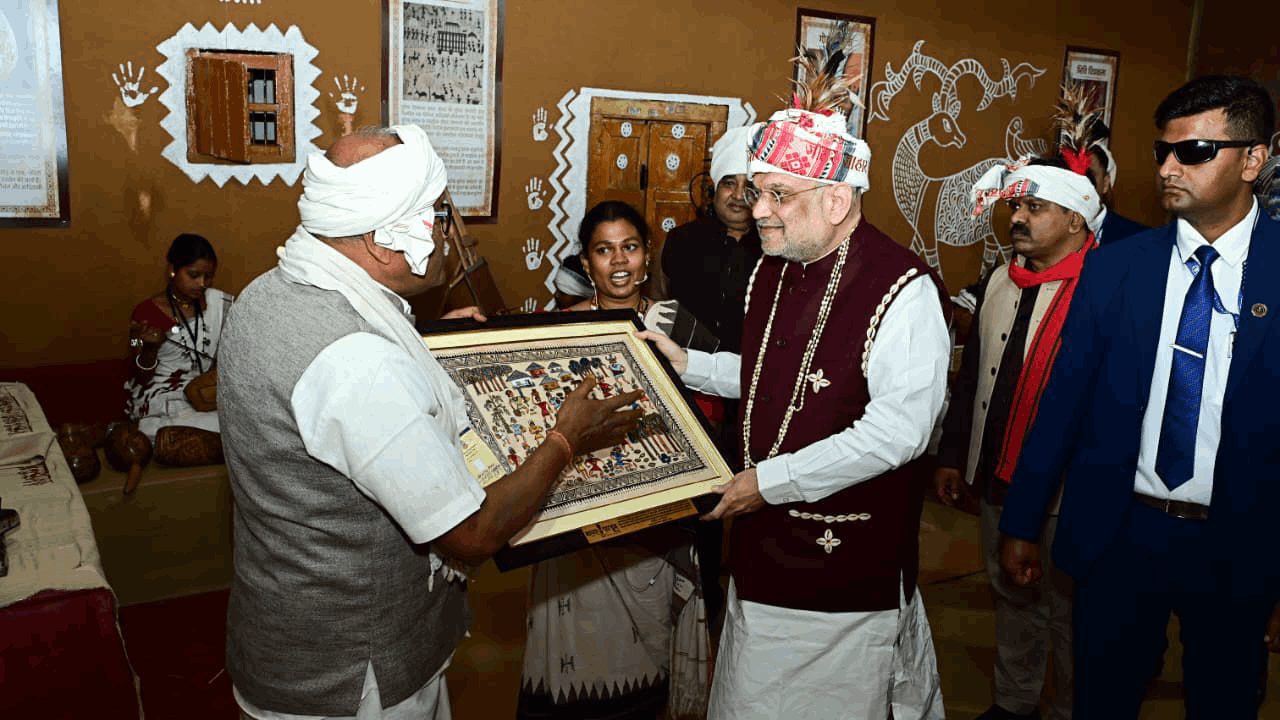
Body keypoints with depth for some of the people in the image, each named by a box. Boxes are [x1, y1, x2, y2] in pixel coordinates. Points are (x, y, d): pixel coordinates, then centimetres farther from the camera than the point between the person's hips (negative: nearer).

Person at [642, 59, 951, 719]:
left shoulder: (901, 288, -20)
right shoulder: (770, 271, 6)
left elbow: (897, 432, -25)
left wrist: (772, 481, -21)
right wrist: (687, 365, 9)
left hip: (849, 564, -7)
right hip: (764, 547, 8)